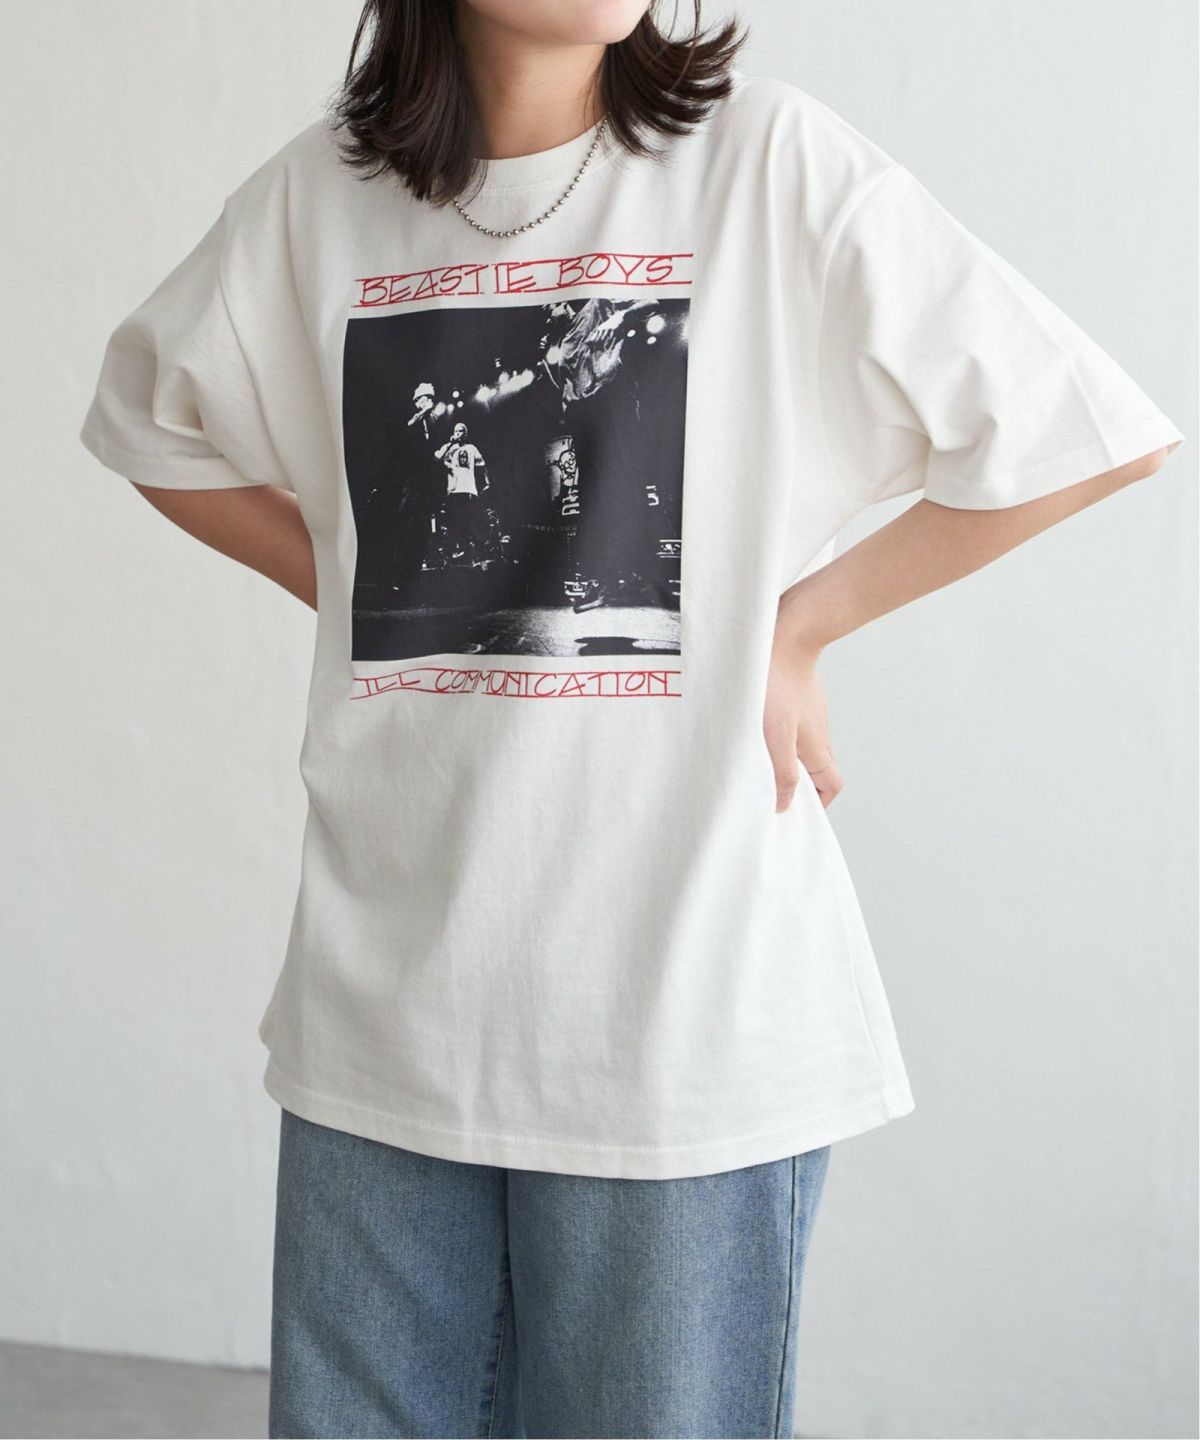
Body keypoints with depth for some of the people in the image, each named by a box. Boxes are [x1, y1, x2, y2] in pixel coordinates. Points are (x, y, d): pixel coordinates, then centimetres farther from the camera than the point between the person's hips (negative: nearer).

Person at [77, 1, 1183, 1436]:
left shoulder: (772, 160, -5)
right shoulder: (315, 196, 5)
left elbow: (1080, 434, -5)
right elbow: (150, 428, 21)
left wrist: (793, 623, -3)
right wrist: (362, 595, 8)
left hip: (685, 1009, -3)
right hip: (383, 997, 3)